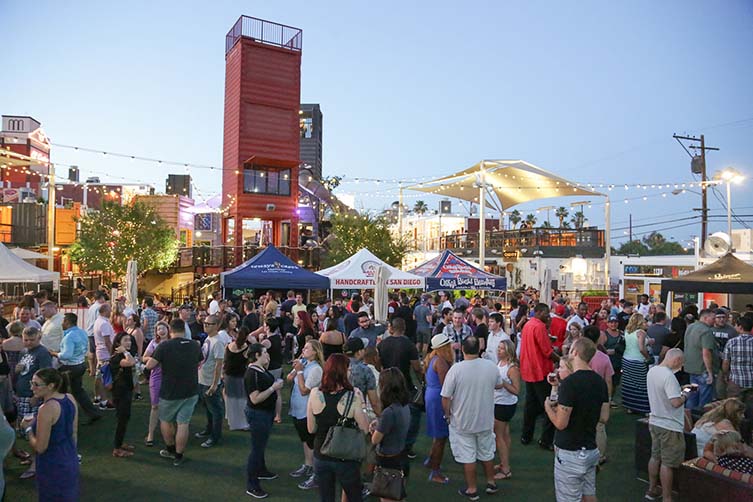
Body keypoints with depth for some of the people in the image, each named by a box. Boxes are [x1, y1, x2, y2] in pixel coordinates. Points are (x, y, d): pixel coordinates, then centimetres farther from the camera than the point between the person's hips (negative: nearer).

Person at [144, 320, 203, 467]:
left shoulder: (164, 346, -15)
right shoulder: (195, 346, -3)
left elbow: (149, 365, -14)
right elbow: (199, 363, 13)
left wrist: (160, 361, 5)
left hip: (170, 392, -2)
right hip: (191, 392, 3)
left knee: (165, 421, 20)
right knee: (183, 423, 7)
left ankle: (171, 450, 34)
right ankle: (178, 456, 14)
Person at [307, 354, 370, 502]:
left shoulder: (315, 394, -12)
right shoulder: (352, 397, -21)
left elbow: (311, 429, -2)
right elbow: (365, 429, -13)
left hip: (321, 457, 3)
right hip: (346, 458, -2)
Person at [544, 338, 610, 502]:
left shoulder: (569, 383, -23)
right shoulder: (600, 381, 0)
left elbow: (561, 423, -21)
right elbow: (604, 418, 7)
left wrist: (548, 407, -4)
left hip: (570, 453, -7)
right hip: (591, 450, 7)